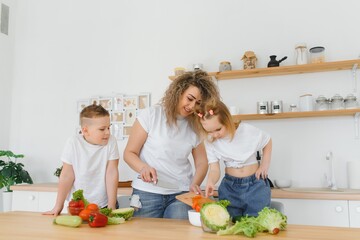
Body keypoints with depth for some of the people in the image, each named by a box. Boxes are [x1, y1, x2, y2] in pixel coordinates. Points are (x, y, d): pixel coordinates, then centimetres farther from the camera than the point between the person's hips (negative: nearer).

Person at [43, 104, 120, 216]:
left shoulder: (111, 141, -12)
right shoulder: (73, 143, -13)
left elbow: (112, 173, -12)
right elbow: (67, 176, -8)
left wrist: (111, 206, -12)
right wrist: (58, 206, -4)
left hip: (103, 204, 0)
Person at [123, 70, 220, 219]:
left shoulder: (194, 126, 7)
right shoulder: (151, 115, -4)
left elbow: (201, 162, 9)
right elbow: (129, 153, -2)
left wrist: (194, 184, -11)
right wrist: (143, 167, -22)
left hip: (181, 194, 2)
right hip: (148, 193, -2)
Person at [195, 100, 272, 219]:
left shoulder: (248, 131, -13)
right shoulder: (210, 142, -8)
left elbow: (267, 142, 6)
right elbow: (214, 169, -13)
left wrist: (265, 164, -2)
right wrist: (210, 182, -33)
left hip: (255, 184, -2)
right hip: (229, 186, 2)